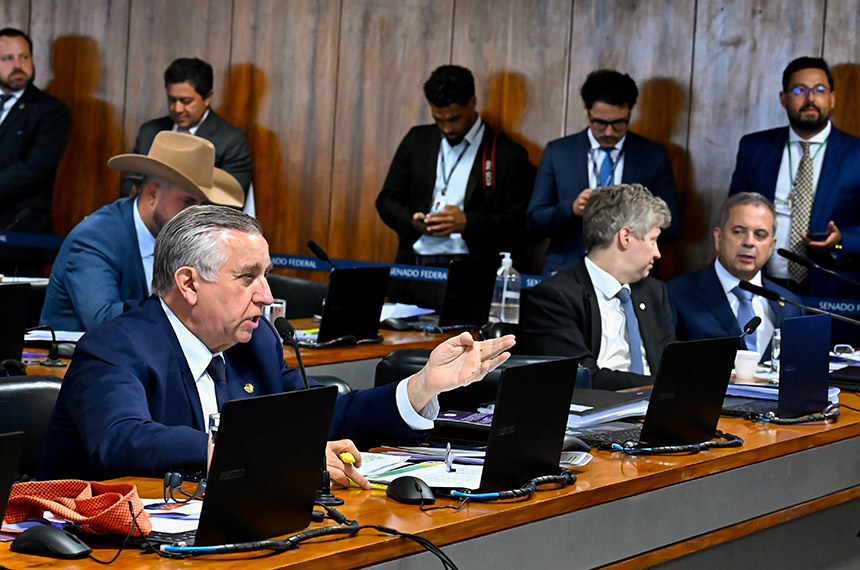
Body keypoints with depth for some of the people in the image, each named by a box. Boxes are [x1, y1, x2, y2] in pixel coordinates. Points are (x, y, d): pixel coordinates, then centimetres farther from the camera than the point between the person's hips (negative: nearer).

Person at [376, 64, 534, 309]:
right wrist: (413, 222, -4)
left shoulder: (507, 155, 4)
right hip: (414, 269, 3)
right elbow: (387, 200, 17)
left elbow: (517, 224, 0)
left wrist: (467, 222, -15)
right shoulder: (417, 141, 17)